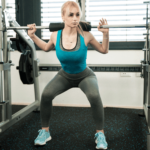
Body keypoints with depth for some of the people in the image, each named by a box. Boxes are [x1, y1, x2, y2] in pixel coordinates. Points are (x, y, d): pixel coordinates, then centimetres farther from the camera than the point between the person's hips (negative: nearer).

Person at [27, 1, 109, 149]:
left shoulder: (85, 35, -25)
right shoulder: (55, 35, -18)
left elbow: (103, 50, -8)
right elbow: (46, 48, 7)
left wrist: (105, 34, -24)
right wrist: (33, 36, -3)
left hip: (85, 76, -2)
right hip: (65, 76, 2)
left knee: (94, 97, -32)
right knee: (46, 95, -21)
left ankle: (100, 134, -10)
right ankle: (45, 131, 0)